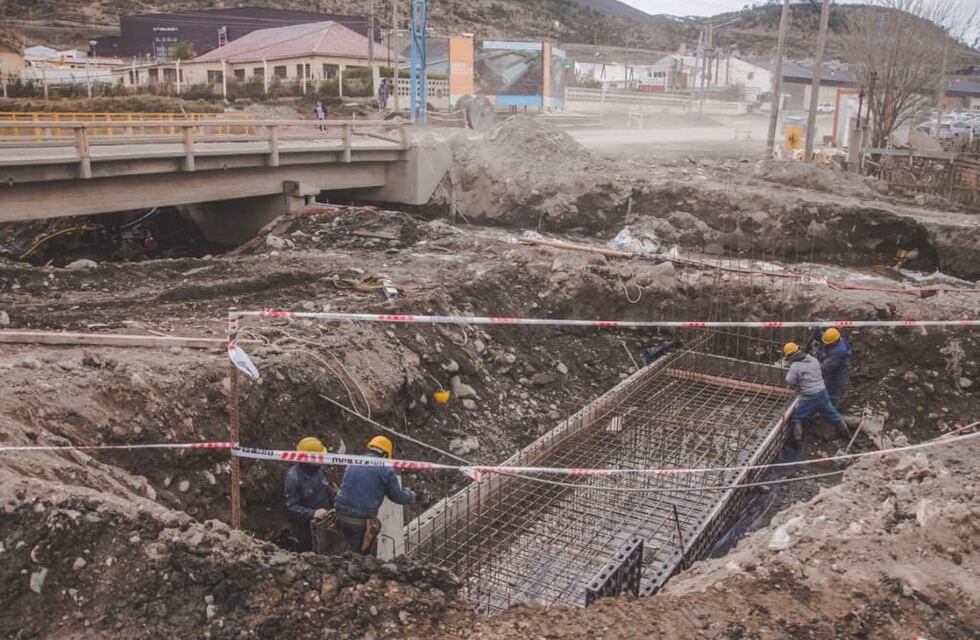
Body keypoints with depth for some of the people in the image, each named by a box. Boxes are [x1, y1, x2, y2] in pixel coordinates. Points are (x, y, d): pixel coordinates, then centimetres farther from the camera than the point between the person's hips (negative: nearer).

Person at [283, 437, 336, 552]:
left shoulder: (320, 469, 0)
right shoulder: (292, 477, -19)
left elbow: (330, 490, 17)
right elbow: (291, 507, -21)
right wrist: (313, 513, -32)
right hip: (305, 530, -6)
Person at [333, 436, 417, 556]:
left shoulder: (353, 464, 12)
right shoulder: (385, 470, -5)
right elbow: (398, 496, 3)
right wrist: (412, 496, 23)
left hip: (341, 516, 6)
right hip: (363, 522, -5)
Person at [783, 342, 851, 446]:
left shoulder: (795, 366, -16)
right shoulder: (813, 359, 3)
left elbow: (789, 381, -10)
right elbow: (820, 373, 13)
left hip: (809, 396, -6)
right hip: (822, 391, 6)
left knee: (796, 417, 7)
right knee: (832, 413, 25)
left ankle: (798, 439, 4)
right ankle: (846, 432, 40)